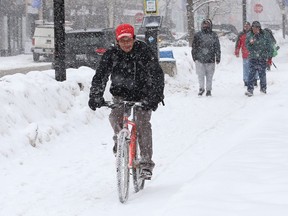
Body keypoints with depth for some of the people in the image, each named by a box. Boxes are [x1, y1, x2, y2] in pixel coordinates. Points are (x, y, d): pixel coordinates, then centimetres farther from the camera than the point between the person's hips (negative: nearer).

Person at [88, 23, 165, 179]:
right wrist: (95, 97, -34)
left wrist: (155, 97, -35)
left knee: (143, 122, -18)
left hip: (142, 95, -2)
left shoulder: (144, 51, -19)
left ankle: (146, 163, -13)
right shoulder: (111, 55, -14)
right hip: (121, 94, 2)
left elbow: (157, 74, -23)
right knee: (115, 117, -23)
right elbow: (100, 76, -18)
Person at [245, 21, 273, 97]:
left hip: (262, 58, 0)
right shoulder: (249, 35, 1)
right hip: (253, 58, 0)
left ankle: (263, 88, 25)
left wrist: (269, 57, 2)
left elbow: (269, 47, 4)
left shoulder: (265, 36, -2)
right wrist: (250, 43, -20)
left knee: (262, 73, 6)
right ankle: (250, 90, -12)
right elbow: (247, 47, 3)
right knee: (251, 73, -10)